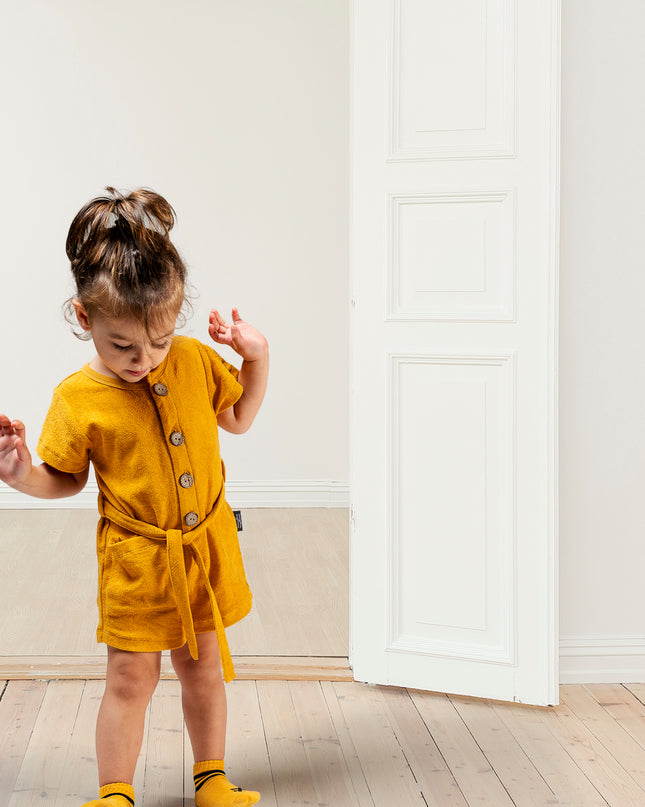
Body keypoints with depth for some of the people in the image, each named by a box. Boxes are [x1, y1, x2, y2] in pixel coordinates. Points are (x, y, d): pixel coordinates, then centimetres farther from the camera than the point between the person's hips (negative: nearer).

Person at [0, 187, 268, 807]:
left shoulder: (195, 361, -6)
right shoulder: (77, 399, -14)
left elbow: (239, 418, 11)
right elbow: (66, 480, -1)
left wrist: (256, 357, -2)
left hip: (205, 547, 3)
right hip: (136, 560, -3)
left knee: (204, 666, 16)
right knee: (130, 678, 4)